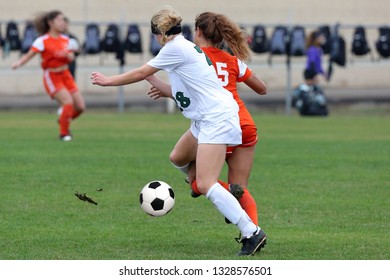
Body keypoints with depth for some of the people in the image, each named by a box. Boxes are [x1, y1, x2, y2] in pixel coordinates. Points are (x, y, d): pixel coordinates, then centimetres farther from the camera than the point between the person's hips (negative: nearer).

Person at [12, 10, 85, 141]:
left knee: (80, 106, 1)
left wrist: (67, 55, -19)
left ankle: (63, 120, 31)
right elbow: (29, 55, -17)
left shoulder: (65, 39, 7)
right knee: (68, 102, -22)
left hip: (65, 75, 6)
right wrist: (19, 63, -35)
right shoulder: (43, 41, -12)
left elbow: (71, 58, 4)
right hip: (52, 76, -6)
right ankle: (64, 133, -4)